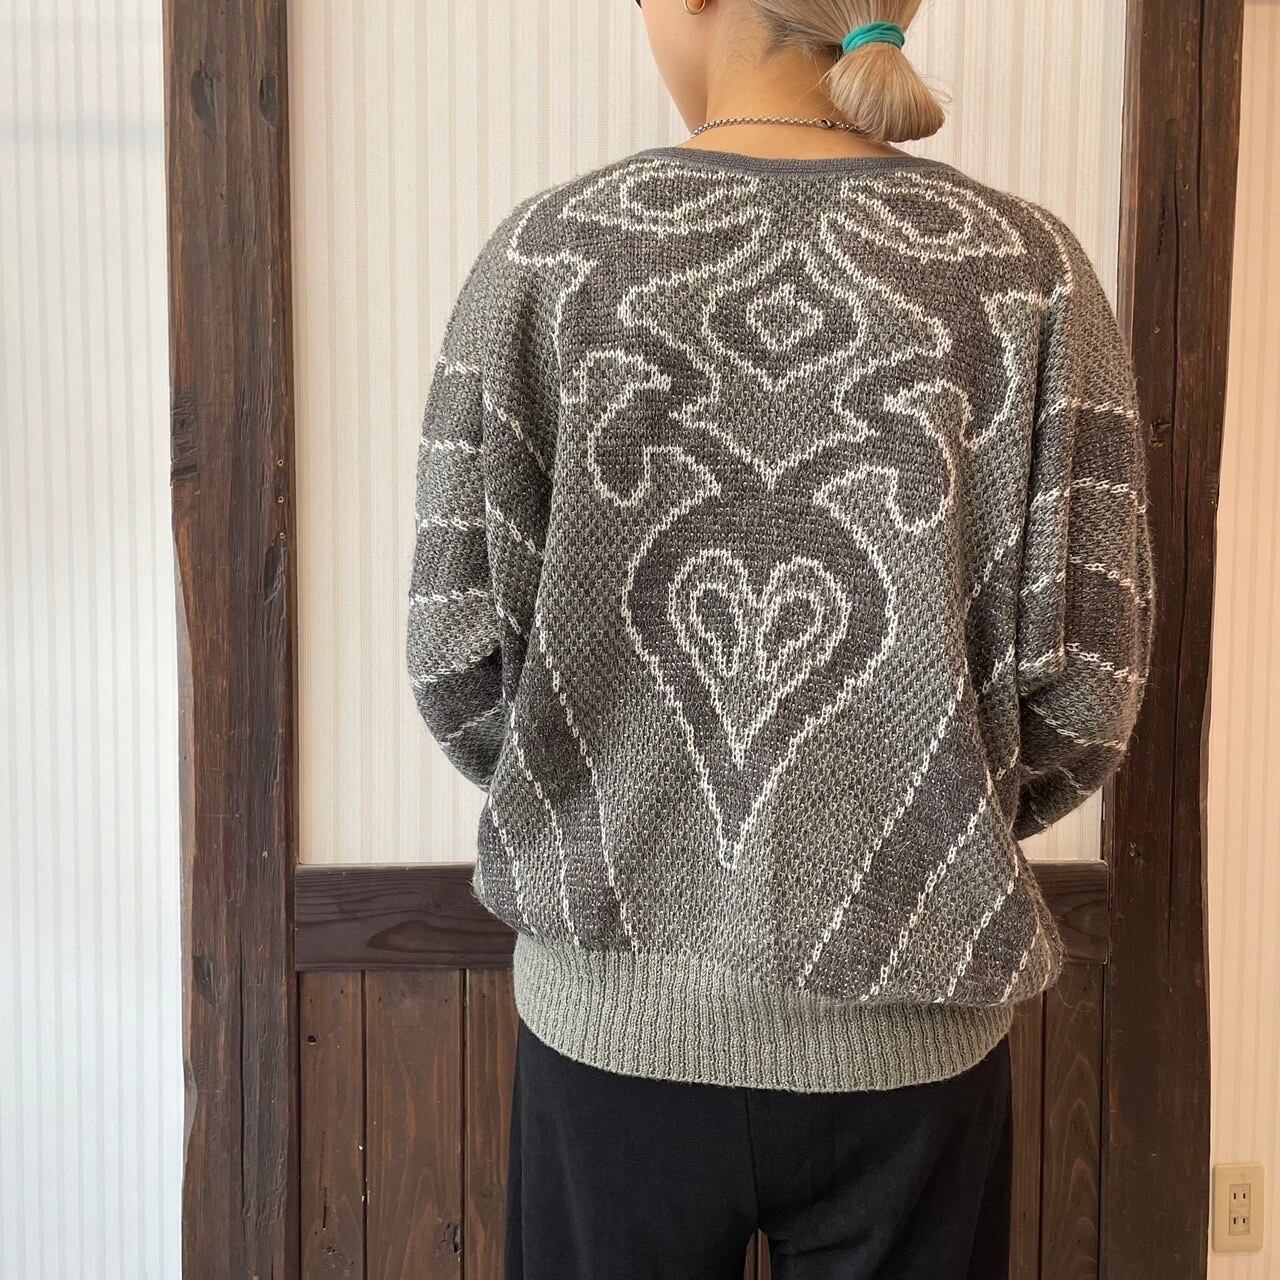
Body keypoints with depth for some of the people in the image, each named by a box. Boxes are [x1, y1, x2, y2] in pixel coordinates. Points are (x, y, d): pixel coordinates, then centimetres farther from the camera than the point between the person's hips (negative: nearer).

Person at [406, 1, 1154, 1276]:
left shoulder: (544, 255, -9)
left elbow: (455, 654, -9)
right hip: (908, 1033, 0)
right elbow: (1084, 688, -9)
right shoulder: (1026, 269, -8)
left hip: (615, 1019, 0)